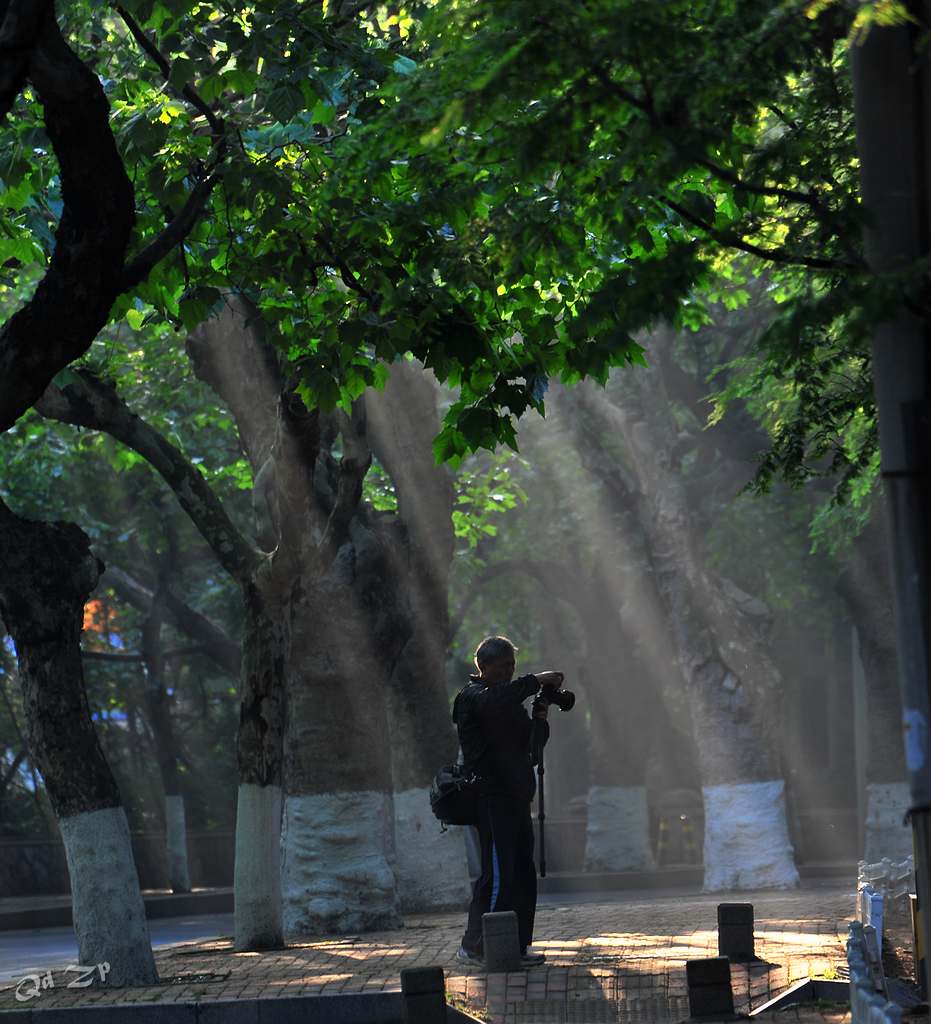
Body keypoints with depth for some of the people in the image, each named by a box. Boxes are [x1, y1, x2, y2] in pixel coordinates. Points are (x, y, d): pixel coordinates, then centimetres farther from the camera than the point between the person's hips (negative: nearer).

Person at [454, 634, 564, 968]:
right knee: (497, 875, -12)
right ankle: (474, 946, -9)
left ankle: (516, 947, 11)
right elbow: (493, 701, -31)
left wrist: (541, 713, 4)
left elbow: (534, 743, 22)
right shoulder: (472, 696, -5)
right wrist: (535, 681, -26)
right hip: (490, 799, -9)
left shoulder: (510, 702, 22)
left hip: (515, 799, 9)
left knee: (523, 875, 7)